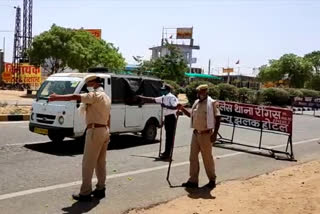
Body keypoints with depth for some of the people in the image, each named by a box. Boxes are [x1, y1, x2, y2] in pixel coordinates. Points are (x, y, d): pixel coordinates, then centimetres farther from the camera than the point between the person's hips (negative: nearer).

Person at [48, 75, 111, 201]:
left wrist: (56, 97, -15)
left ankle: (85, 193, -3)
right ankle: (100, 189, 20)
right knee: (100, 162, 14)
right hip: (105, 131, 10)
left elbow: (74, 97, -20)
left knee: (88, 164, -5)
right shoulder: (106, 97, 18)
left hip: (95, 131, -10)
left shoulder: (95, 95, -12)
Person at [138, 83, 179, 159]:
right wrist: (142, 97, 18)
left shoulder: (172, 97, -13)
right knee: (168, 135, 13)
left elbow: (175, 107, -23)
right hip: (167, 117, 9)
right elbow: (153, 99, 18)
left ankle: (167, 154, -5)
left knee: (170, 136, -6)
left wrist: (165, 106, -24)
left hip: (171, 117, -9)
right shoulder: (163, 98, 13)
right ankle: (166, 152, 20)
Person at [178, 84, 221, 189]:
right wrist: (182, 109, 10)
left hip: (206, 134, -7)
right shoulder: (196, 103, 11)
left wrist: (215, 133, -17)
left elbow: (217, 118, -12)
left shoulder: (212, 103, -10)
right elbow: (191, 115, 24)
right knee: (193, 157, 7)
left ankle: (212, 180, 19)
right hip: (195, 133, 7)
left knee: (207, 158, 4)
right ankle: (193, 180, 14)